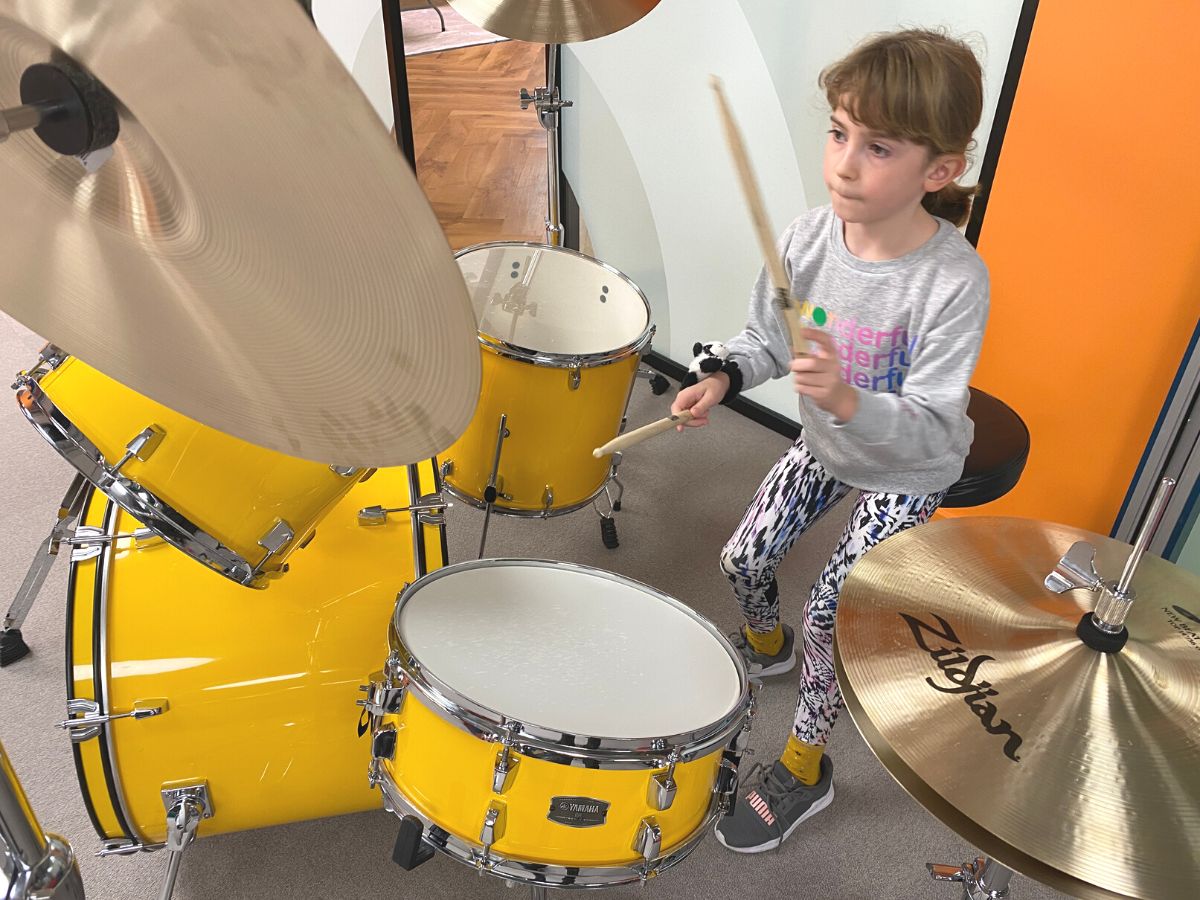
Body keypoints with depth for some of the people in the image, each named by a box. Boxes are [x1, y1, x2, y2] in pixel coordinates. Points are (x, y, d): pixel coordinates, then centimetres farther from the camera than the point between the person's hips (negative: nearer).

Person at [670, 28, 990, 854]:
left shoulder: (954, 281, -32)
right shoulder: (810, 236, -17)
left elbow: (930, 433, -32)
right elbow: (768, 337, -1)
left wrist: (846, 400, -50)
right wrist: (724, 378, -21)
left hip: (907, 472, -5)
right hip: (826, 442, 5)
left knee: (829, 612, -7)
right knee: (744, 557, 9)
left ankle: (804, 767, 21)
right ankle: (766, 644, 46)